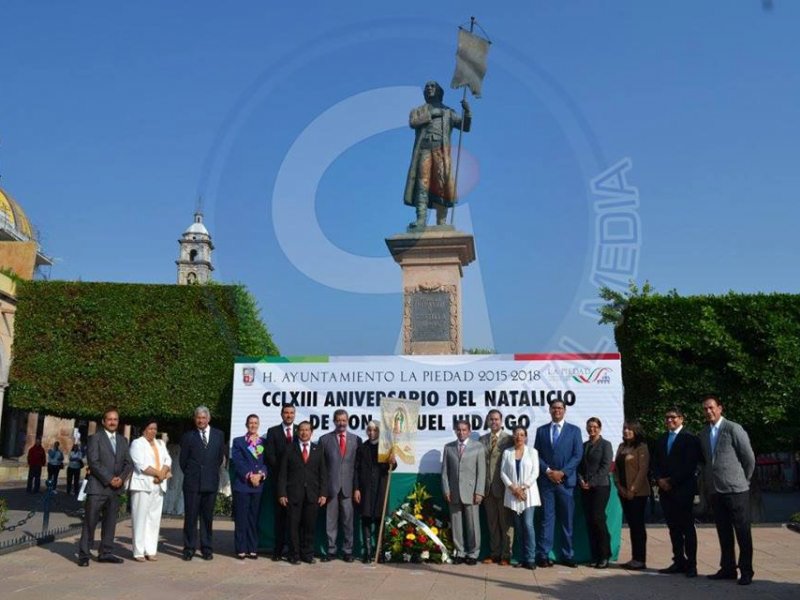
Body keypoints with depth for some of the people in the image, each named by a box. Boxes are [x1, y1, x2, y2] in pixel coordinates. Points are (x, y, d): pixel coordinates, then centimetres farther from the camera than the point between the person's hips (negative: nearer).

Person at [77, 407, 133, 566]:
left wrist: (121, 478, -7)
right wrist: (109, 479, -15)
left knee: (110, 522, 8)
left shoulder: (122, 440, 15)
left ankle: (105, 553, 15)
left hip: (116, 488, 5)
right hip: (97, 487, -5)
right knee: (90, 522, -3)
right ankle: (84, 555, 4)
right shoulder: (95, 438, -2)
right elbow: (93, 462, -11)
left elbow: (128, 463, 11)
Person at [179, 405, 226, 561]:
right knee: (190, 516, 2)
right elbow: (183, 460, 6)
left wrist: (212, 472, 10)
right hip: (192, 483, -1)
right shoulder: (188, 436, 2)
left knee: (207, 517, 7)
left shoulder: (218, 435, 7)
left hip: (211, 483, 1)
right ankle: (189, 548, 11)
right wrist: (190, 474, 6)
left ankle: (207, 549, 14)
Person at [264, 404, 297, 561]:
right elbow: (269, 454, 0)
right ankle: (278, 549, 7)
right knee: (280, 514, 2)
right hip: (279, 478, 0)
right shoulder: (273, 431, 8)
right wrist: (282, 469, -8)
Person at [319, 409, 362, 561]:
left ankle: (347, 551, 15)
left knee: (347, 520, 5)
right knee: (331, 520, 5)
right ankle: (331, 550, 15)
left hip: (348, 486, 0)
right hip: (331, 486, 0)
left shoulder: (356, 440, 7)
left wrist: (357, 487, -1)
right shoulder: (325, 439, 5)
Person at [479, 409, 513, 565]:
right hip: (487, 487, 4)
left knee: (505, 523, 3)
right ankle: (495, 553, 17)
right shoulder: (482, 439, 10)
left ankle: (505, 555, 10)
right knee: (491, 523, 9)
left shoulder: (508, 439, -3)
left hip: (503, 487, -4)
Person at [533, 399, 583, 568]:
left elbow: (577, 455, -1)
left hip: (565, 480, 0)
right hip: (546, 480, 0)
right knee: (546, 518, 1)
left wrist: (562, 472, -11)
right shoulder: (541, 430, 10)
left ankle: (567, 556, 12)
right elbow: (536, 454, 6)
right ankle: (543, 555, 5)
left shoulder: (574, 430, 7)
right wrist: (547, 471, -9)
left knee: (567, 520, 4)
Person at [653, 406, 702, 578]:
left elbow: (690, 465, -12)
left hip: (683, 489, -6)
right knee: (673, 527, 8)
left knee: (687, 527, 0)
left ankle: (691, 564, 5)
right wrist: (660, 480, -3)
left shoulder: (690, 438, -4)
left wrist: (672, 481, -12)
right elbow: (656, 464, 15)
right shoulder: (662, 440, 17)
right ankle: (679, 562, 13)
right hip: (665, 489, 6)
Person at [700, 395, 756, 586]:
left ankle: (746, 571, 9)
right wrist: (710, 480, 14)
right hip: (716, 491, 6)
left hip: (736, 490, -6)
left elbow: (749, 458, -5)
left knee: (743, 533, 1)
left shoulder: (734, 429, -8)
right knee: (724, 533, 11)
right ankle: (728, 568, 19)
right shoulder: (704, 435, 12)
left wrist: (743, 480, 2)